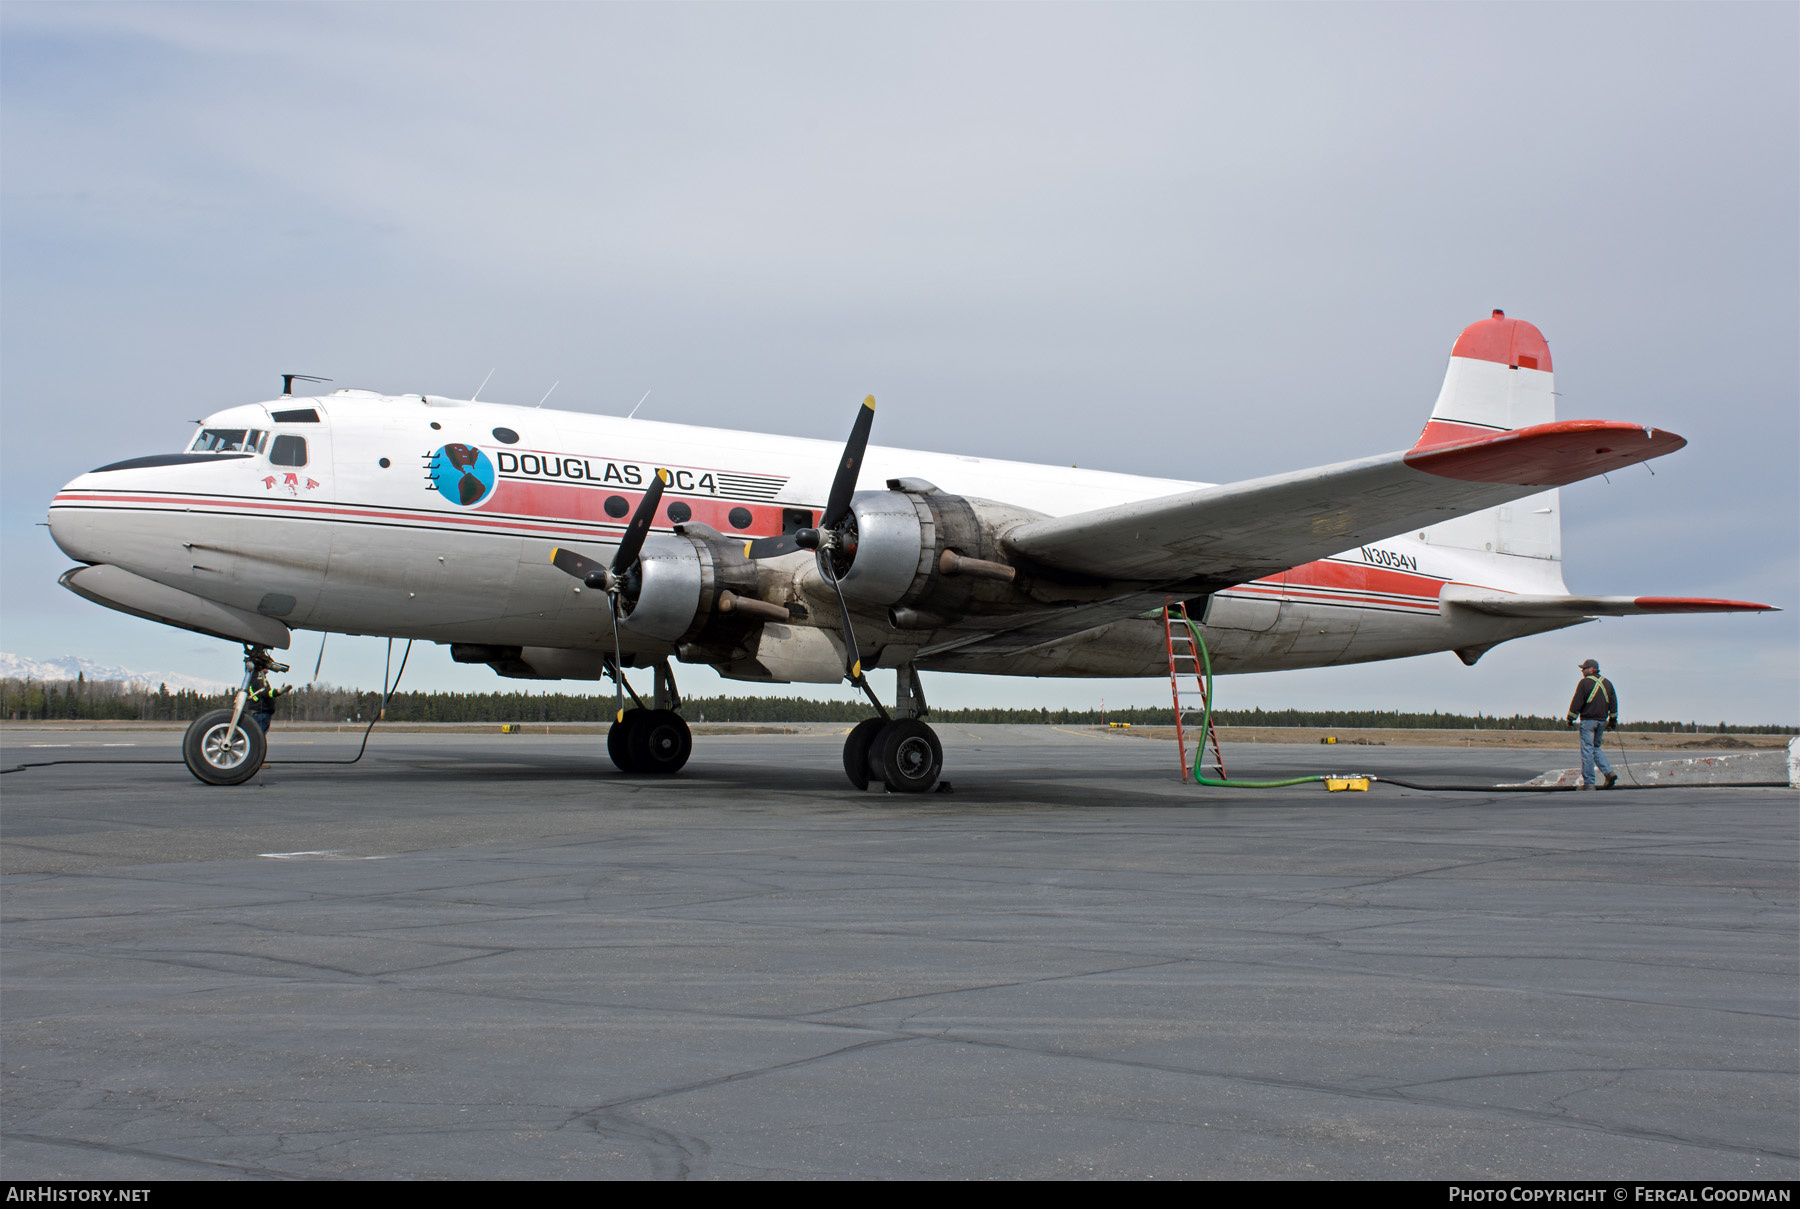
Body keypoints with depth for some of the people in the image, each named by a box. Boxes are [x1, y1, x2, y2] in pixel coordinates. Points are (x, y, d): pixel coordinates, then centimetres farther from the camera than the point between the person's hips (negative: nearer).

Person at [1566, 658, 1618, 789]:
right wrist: (1612, 721, 19)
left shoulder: (1584, 683, -9)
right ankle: (1609, 772, 0)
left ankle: (1589, 783, -4)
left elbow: (1577, 702, -10)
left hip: (1588, 720, -7)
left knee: (1587, 751, -3)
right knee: (1596, 748, 19)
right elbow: (1613, 703, 14)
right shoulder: (1607, 683, 11)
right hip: (1602, 721, 7)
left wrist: (1570, 719, -2)